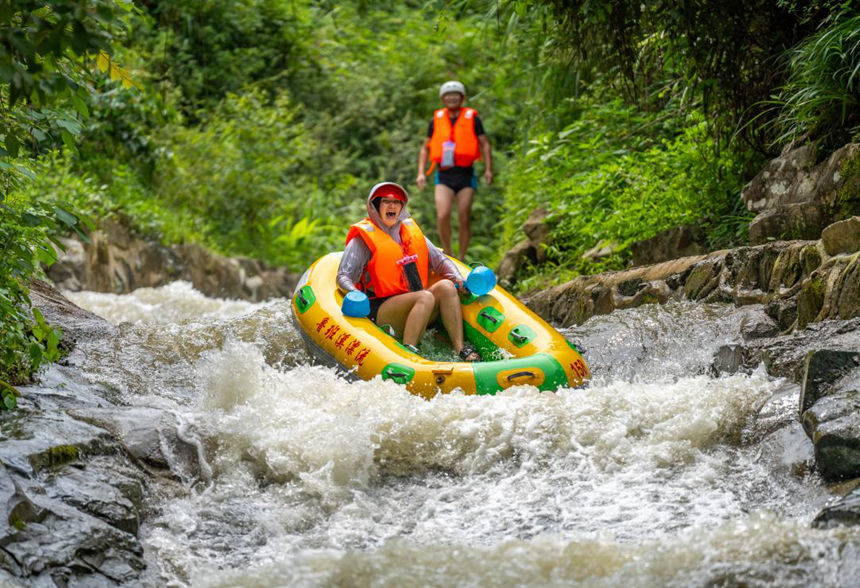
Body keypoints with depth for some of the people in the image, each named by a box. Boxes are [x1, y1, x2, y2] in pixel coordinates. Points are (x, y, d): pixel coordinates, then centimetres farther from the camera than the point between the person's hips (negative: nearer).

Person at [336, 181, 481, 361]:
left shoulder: (411, 230, 18)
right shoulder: (363, 238, 0)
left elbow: (439, 260, 21)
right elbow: (343, 277, -6)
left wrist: (458, 279, 1)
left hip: (414, 307, 6)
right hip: (380, 310, -6)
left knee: (445, 286, -19)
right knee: (425, 297, -29)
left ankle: (461, 349, -27)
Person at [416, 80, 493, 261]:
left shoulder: (472, 118, 4)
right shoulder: (436, 119, 9)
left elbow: (484, 144, 4)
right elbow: (425, 148, 17)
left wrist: (488, 169, -10)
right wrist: (421, 173, 5)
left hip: (466, 175, -1)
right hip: (444, 177, 1)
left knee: (464, 219, -1)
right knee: (442, 216, -17)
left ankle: (462, 259, 12)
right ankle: (447, 253, 2)